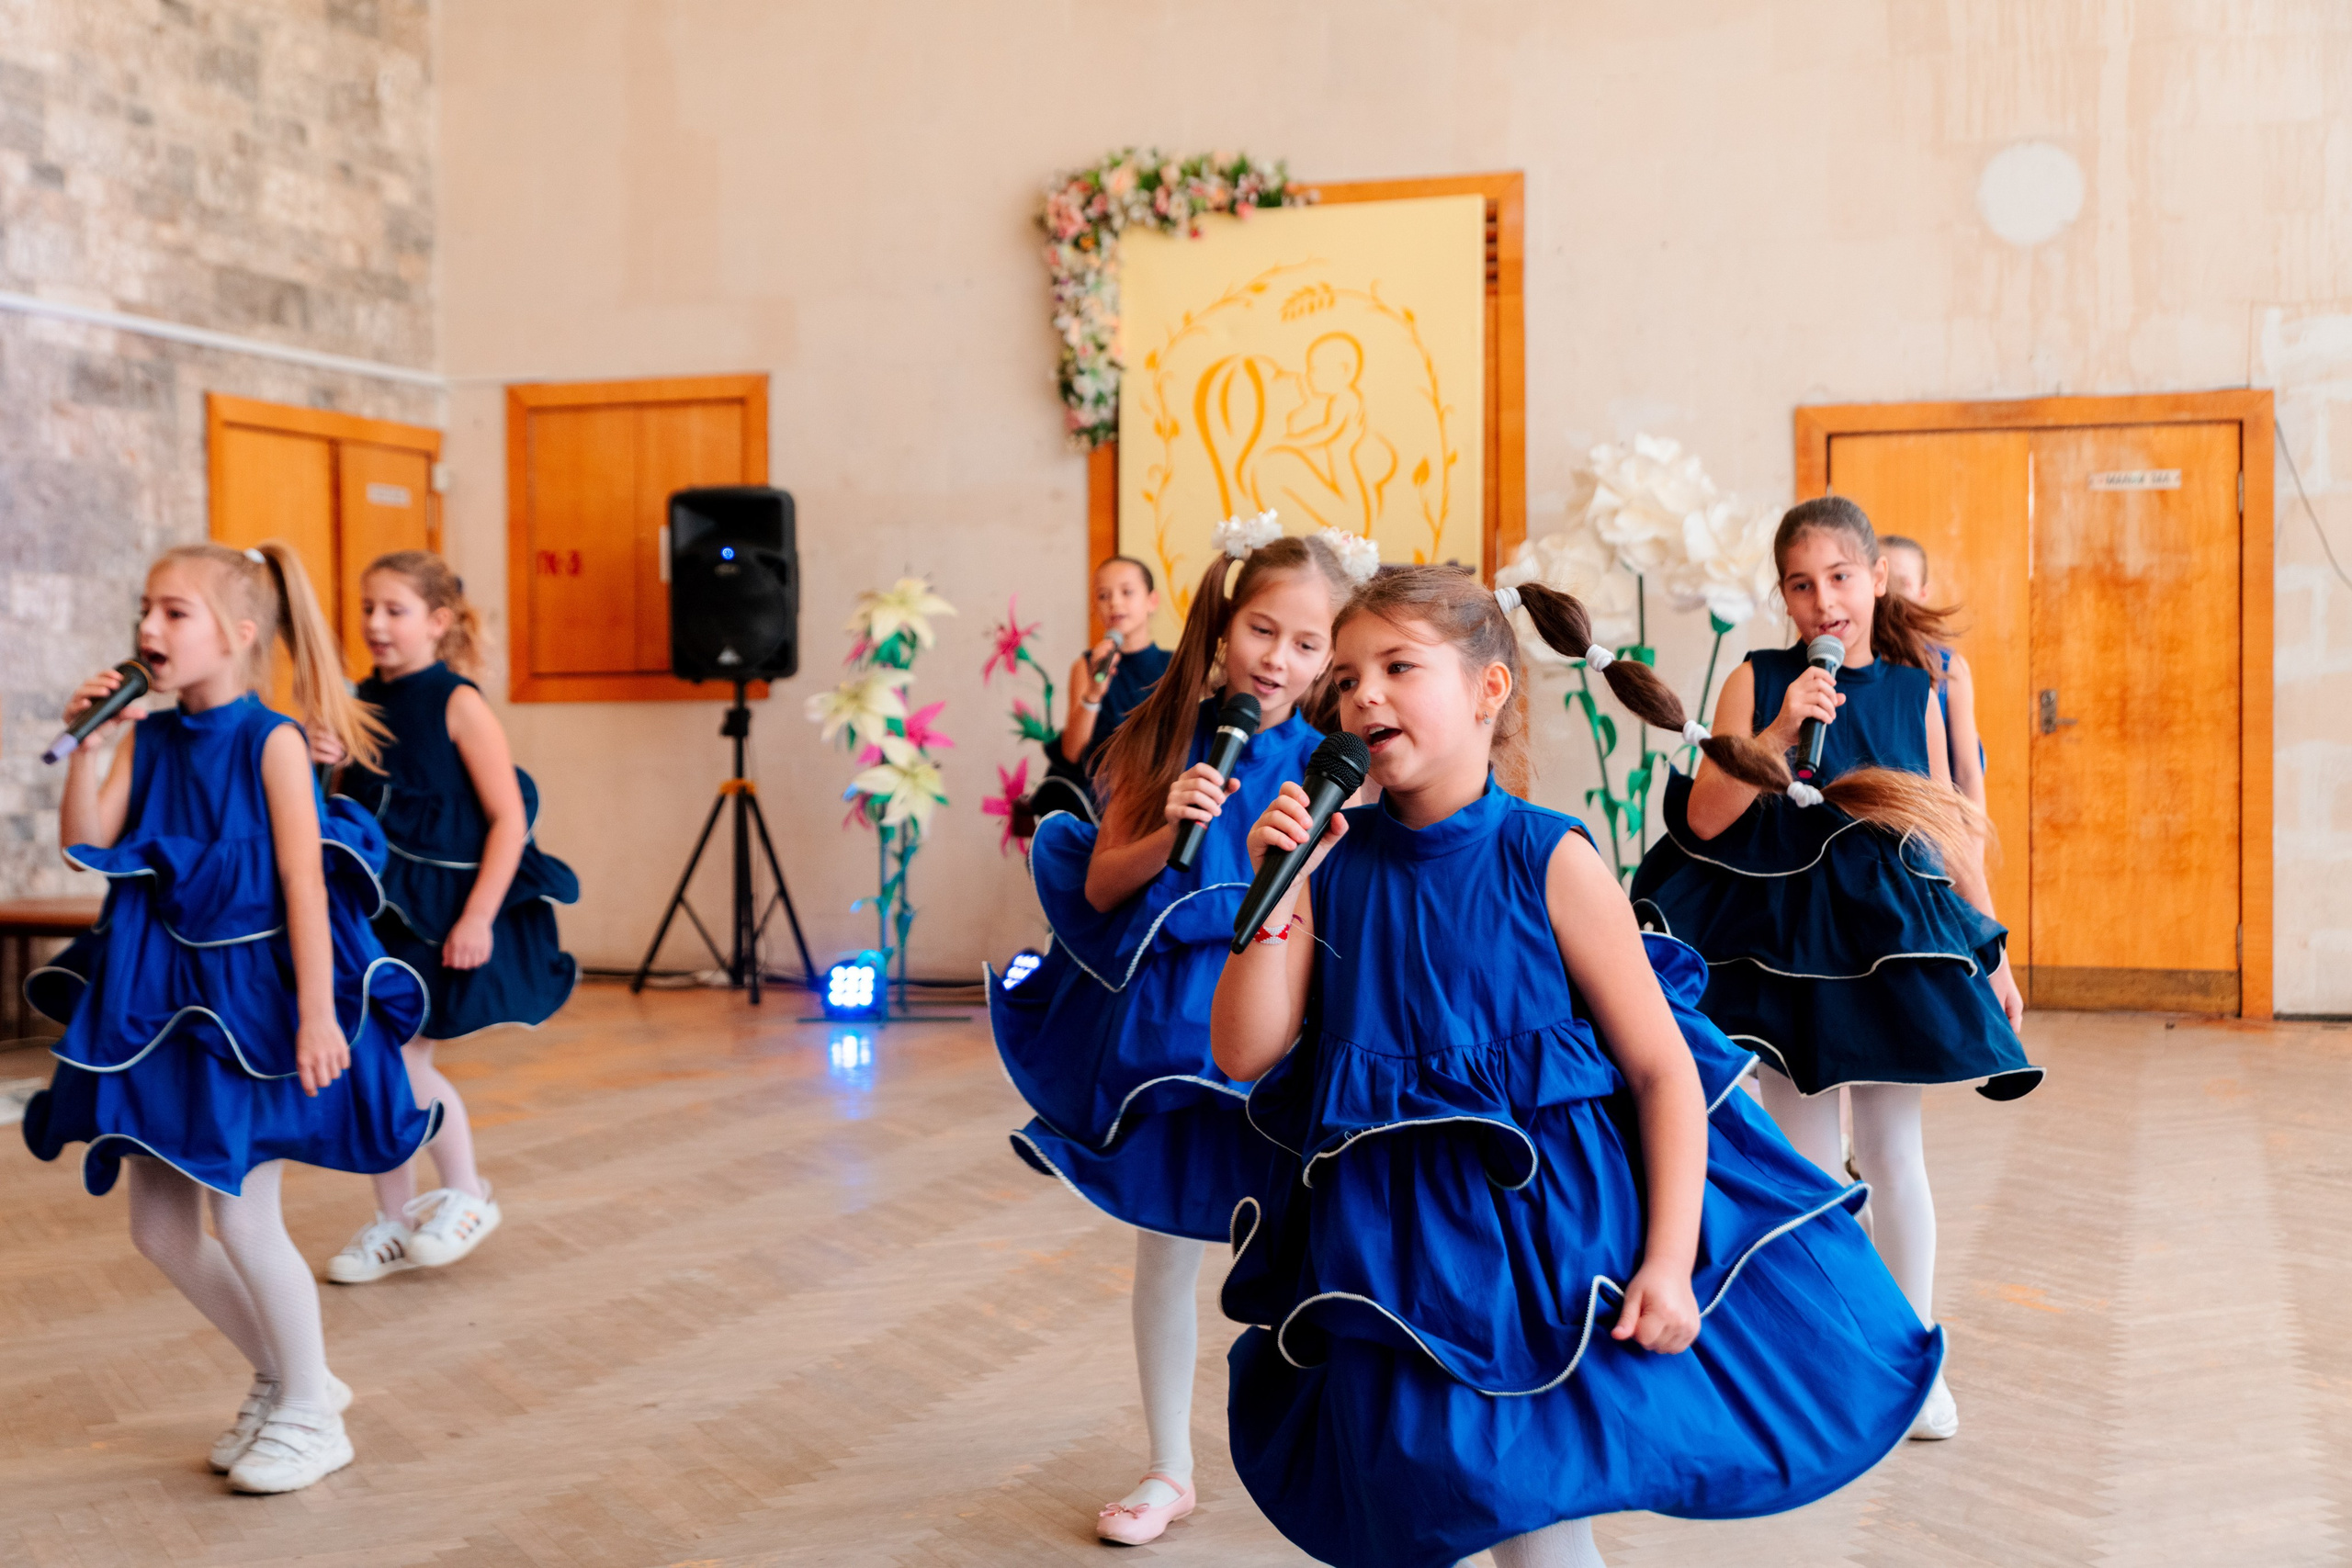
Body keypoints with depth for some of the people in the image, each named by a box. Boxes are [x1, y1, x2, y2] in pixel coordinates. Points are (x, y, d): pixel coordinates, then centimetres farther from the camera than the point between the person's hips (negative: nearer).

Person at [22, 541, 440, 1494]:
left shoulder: (271, 741, -11)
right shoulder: (149, 739, 5)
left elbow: (305, 883, -15)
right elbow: (85, 845, -3)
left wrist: (317, 1014, -19)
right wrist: (87, 744, -11)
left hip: (257, 997, -7)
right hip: (162, 998, 7)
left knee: (242, 1213, -4)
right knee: (158, 1229, 10)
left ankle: (309, 1416, 16)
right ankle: (282, 1381, 29)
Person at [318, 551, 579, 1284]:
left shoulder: (457, 704, -10)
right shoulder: (360, 706, 8)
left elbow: (509, 818, -13)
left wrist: (477, 918, -19)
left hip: (443, 912, -6)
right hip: (376, 908, 6)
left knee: (401, 1058, -8)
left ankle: (466, 1195, 13)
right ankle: (394, 1221, 21)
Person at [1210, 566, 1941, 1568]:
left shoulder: (1547, 860, -11)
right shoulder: (1331, 859, -2)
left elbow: (1667, 1071, -9)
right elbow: (1244, 1054, -5)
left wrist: (1670, 1264, -15)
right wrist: (1274, 894, -14)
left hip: (1556, 1224, -3)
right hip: (1398, 1246, 3)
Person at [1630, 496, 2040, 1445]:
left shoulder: (1913, 689, 2)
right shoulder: (1759, 681, -3)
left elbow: (1950, 829, 9)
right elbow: (1703, 817, -10)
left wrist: (1995, 956, 10)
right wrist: (1778, 735, -22)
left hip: (1895, 938, 1)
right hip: (1784, 936, -1)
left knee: (1892, 1150, 5)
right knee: (1803, 1159, 8)